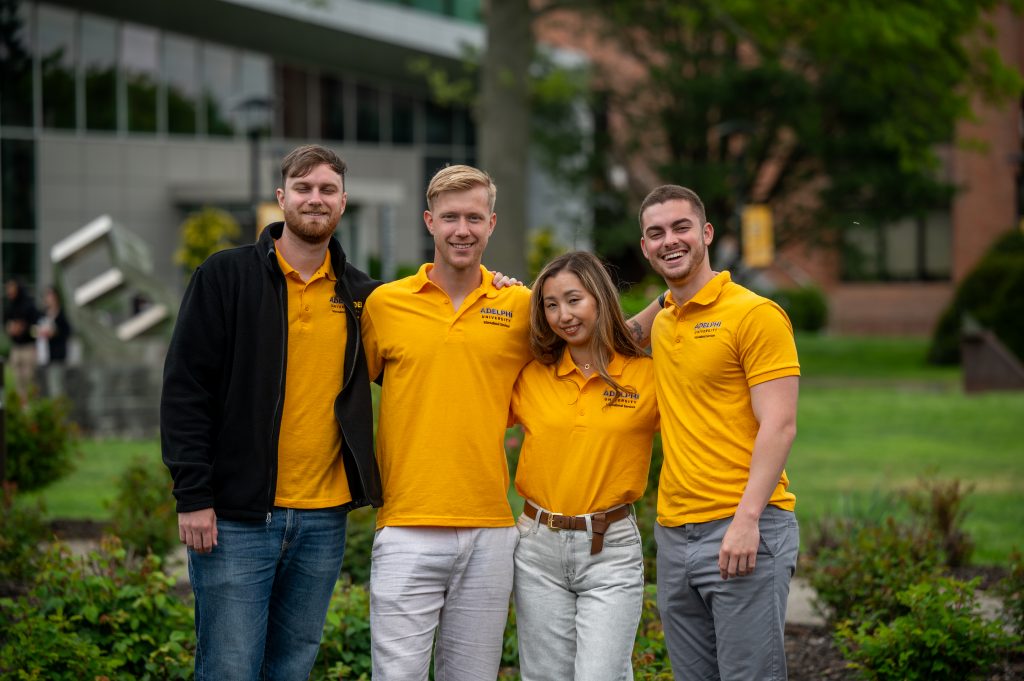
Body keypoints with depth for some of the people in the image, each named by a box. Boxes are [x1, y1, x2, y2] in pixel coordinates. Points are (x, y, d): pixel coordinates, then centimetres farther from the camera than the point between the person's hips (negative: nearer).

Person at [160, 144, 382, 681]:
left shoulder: (361, 295, 10)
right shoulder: (227, 276, -1)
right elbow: (185, 389, -4)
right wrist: (193, 496, -11)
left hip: (323, 519, 4)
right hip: (237, 516, -4)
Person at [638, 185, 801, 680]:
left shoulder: (755, 314, -6)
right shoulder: (661, 324, 14)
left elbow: (779, 426, -13)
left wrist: (746, 519, -20)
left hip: (743, 533, -7)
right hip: (674, 533, 7)